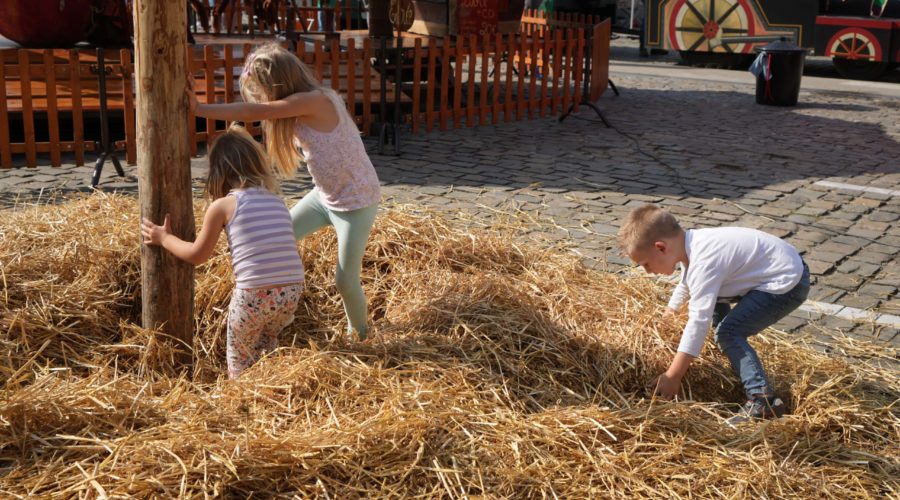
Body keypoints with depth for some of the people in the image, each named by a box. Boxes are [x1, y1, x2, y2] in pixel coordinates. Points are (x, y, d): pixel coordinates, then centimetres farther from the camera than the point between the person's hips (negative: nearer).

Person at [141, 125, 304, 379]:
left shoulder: (222, 206, -1)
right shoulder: (277, 201, 12)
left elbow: (197, 255, 9)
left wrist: (164, 238, 25)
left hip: (253, 296, -4)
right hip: (291, 292, 5)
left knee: (239, 362, 20)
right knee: (266, 349, 31)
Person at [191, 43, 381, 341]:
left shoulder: (315, 101, -27)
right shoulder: (299, 107, 2)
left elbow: (253, 112, -31)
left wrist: (199, 109, -30)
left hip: (357, 202, -9)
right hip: (324, 195, 9)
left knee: (345, 280, -4)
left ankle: (358, 334, 24)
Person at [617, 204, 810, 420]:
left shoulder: (703, 262, -30)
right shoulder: (693, 245, 0)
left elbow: (699, 322, -31)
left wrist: (672, 377, -27)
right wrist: (670, 312, 35)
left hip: (788, 283, -10)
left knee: (728, 333, -18)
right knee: (713, 294, 26)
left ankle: (763, 399, -21)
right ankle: (734, 356, 40)